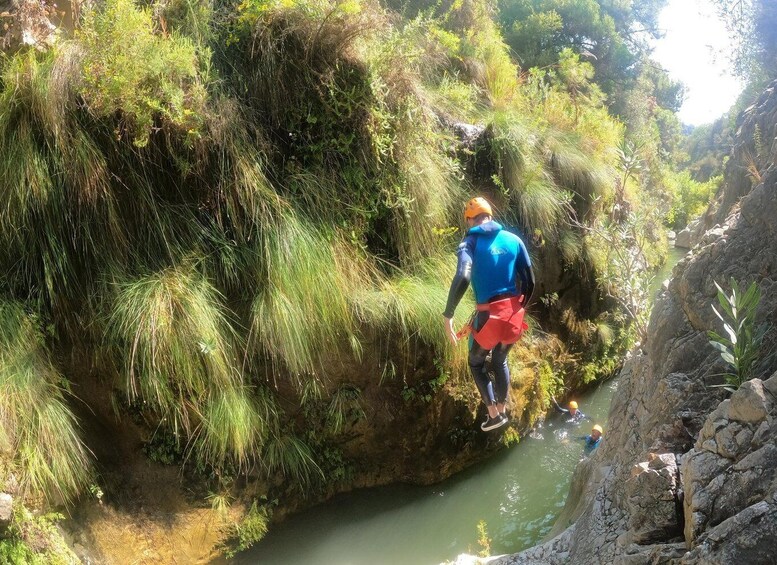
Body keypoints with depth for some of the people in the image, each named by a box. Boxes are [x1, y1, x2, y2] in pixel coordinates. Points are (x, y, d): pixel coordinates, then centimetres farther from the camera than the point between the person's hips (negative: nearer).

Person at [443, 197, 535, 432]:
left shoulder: (471, 241, -6)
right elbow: (530, 281, 7)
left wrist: (448, 315, -19)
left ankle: (493, 414, 18)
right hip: (514, 314, 4)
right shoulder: (513, 239, 6)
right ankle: (502, 411, 38)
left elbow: (462, 278, -24)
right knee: (500, 361, 29)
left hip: (489, 315, -4)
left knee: (476, 362, 22)